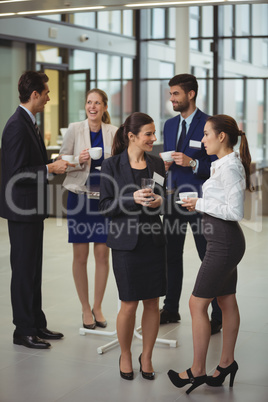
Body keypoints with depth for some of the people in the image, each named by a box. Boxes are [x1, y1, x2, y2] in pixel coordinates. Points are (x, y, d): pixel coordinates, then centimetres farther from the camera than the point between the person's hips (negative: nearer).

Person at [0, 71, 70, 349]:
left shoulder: (28, 123, 13)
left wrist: (53, 164, 10)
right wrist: (50, 168, -18)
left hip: (32, 209, 10)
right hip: (22, 209, -10)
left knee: (33, 268, 16)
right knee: (24, 269, -1)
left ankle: (36, 324, 26)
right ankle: (24, 330, 9)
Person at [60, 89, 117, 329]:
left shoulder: (113, 132, 2)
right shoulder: (74, 130, -2)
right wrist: (79, 161, -19)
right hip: (80, 195, -1)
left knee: (103, 254, 4)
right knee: (80, 255, 3)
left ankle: (97, 307, 19)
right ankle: (86, 309, 17)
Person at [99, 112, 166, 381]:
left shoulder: (157, 163, 8)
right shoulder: (111, 166, -4)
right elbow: (105, 206, -6)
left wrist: (159, 202, -7)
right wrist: (133, 199, -20)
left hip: (153, 240, 4)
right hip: (126, 242, -4)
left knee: (152, 303, 6)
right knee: (129, 305, 1)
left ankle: (146, 357, 24)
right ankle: (125, 356, 24)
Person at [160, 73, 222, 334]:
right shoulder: (169, 125, 13)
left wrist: (192, 163, -23)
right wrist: (165, 164, -1)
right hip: (173, 197, 7)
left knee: (209, 258, -1)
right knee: (171, 255, 13)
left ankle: (217, 316, 9)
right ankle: (171, 310, 27)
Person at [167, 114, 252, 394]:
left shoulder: (229, 168, -18)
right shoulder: (225, 164, 12)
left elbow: (235, 211, -23)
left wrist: (200, 205, -16)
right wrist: (199, 203, 7)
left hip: (224, 243, -10)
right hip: (225, 242, 10)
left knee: (197, 304, -3)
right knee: (226, 302, 16)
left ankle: (197, 370, 7)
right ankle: (226, 362, 28)